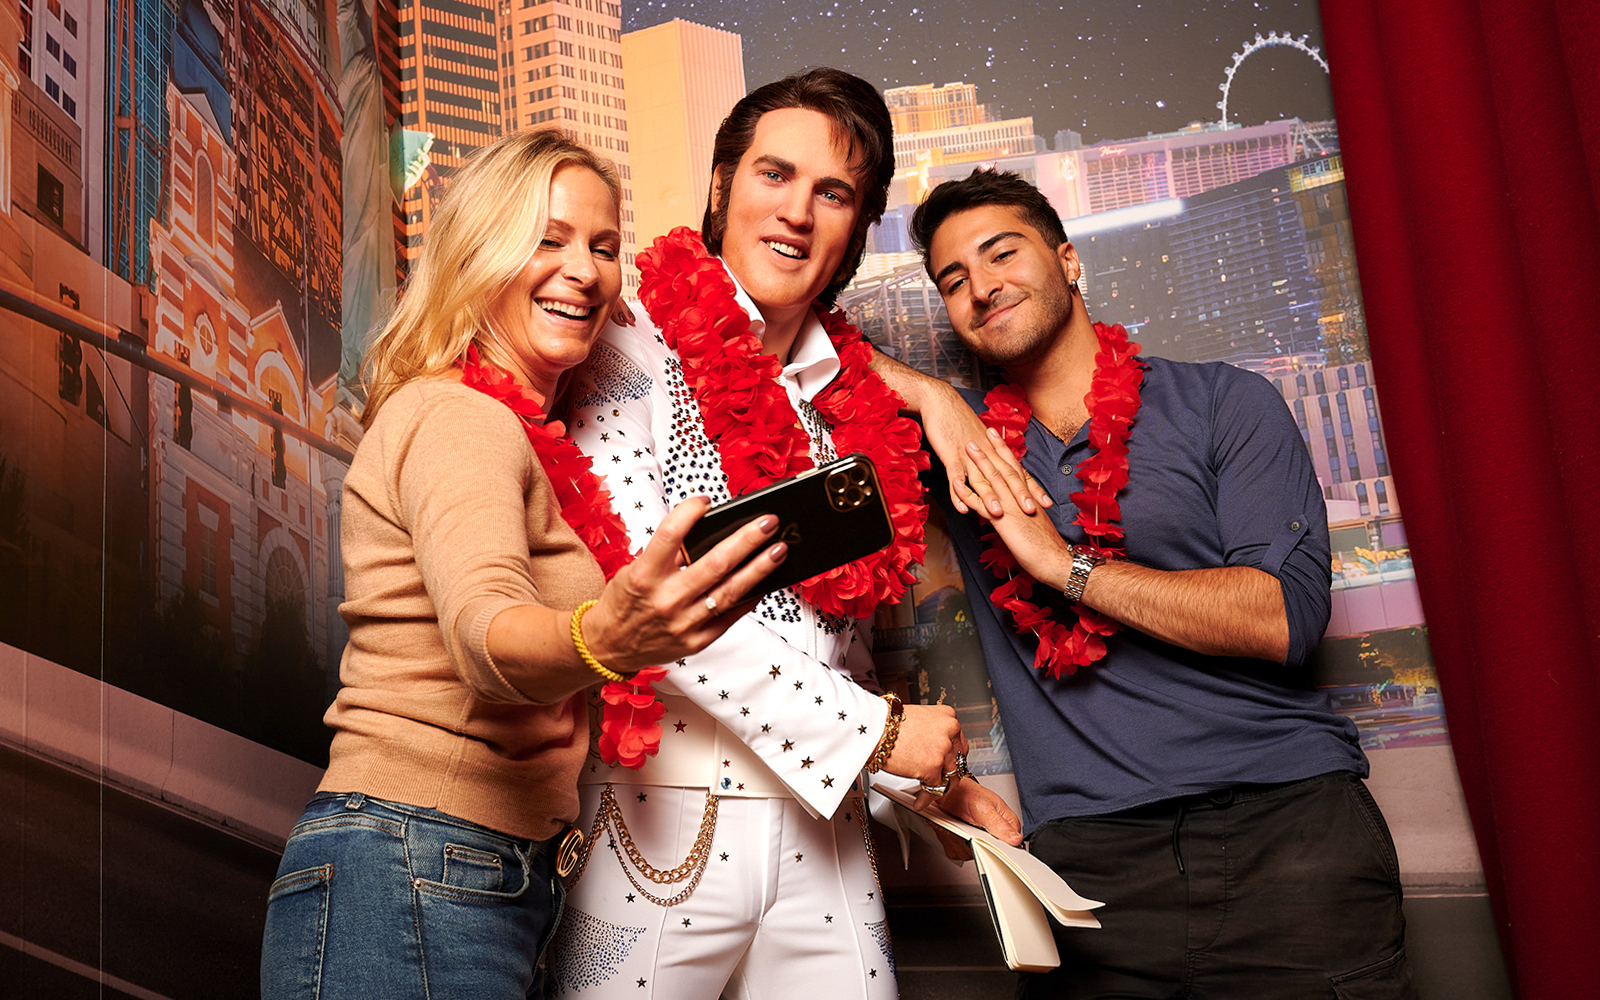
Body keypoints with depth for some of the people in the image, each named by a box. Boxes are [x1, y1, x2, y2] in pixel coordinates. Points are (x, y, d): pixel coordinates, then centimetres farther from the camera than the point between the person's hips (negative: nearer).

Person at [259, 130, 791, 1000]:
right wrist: (602, 640, -52)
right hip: (411, 879, -9)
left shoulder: (526, 433, 17)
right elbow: (482, 632, -32)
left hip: (504, 882, 10)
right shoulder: (457, 417, -13)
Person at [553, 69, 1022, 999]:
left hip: (824, 834, 5)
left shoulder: (856, 403, 12)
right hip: (664, 823, -4)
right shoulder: (634, 354, -4)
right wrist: (872, 730, -14)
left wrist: (939, 779, 9)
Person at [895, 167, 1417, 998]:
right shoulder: (962, 437, 12)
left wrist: (1065, 563, -8)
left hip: (1286, 826, -1)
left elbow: (1285, 616, -6)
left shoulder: (1221, 403, 5)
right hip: (1090, 858, 2)